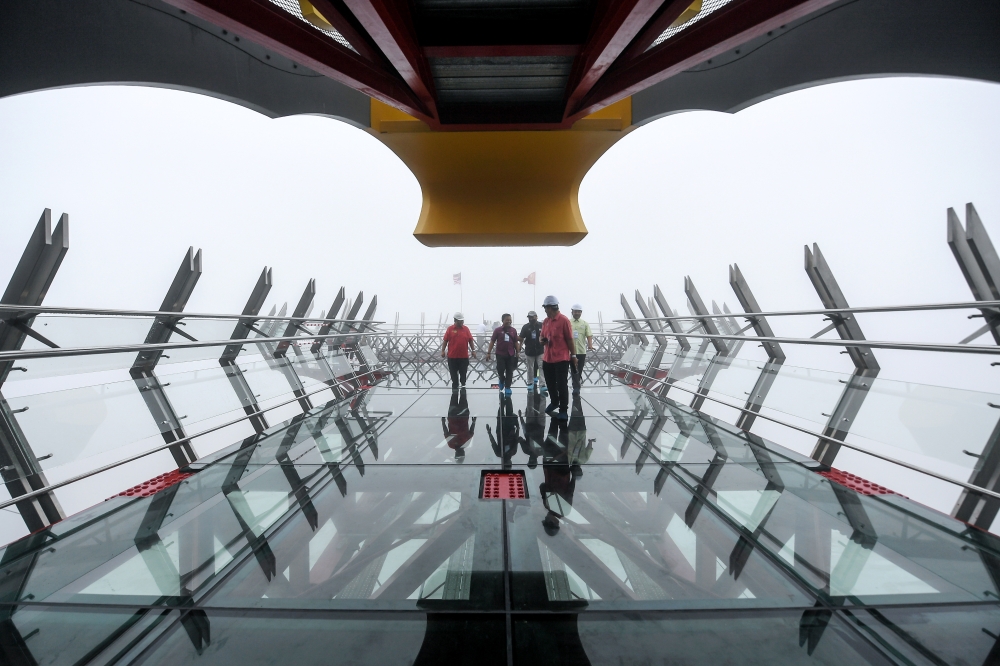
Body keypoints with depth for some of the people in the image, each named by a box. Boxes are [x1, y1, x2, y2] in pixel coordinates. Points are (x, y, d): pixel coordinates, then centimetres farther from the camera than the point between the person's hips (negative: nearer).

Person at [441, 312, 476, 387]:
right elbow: (445, 341, 1)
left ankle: (463, 385, 21)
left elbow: (471, 340, 4)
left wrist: (473, 350, -2)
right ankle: (455, 387, 19)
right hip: (452, 356, -1)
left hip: (464, 356, 1)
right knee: (453, 373, 8)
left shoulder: (466, 328, 3)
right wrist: (443, 351, -4)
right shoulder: (450, 329, -1)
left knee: (463, 372, 8)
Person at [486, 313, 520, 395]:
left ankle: (507, 388, 13)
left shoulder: (513, 330, 4)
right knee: (500, 371, -2)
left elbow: (516, 342, 9)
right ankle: (502, 381, 28)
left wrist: (518, 353, 5)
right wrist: (488, 353, -5)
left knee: (509, 372, 4)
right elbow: (492, 341, -2)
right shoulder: (498, 330, -3)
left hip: (511, 355, 2)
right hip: (500, 354, -2)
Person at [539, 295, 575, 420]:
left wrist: (573, 355, -6)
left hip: (561, 358, -7)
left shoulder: (564, 320, -12)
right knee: (550, 383, 17)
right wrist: (543, 340, -5)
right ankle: (554, 402, 39)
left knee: (561, 385, -1)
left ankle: (563, 410, 9)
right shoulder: (546, 321, 9)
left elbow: (569, 339, -9)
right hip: (547, 358, 7)